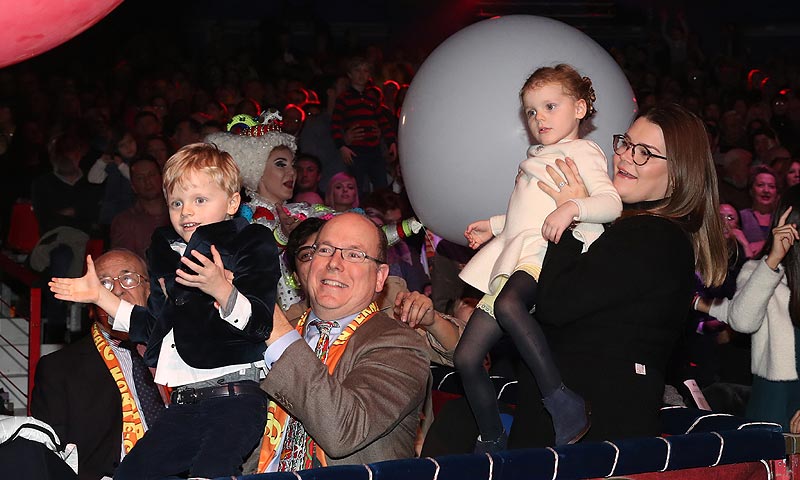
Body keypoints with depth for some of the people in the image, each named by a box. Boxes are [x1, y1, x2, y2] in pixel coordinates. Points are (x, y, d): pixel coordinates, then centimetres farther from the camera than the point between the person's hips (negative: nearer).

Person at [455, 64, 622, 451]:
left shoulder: (582, 153, 2)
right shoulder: (540, 158, 29)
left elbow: (611, 203, -13)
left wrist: (572, 208, -30)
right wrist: (493, 226, 39)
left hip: (546, 254, -9)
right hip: (511, 259, 9)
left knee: (508, 304, -42)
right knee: (466, 357, 0)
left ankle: (563, 403, -38)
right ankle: (491, 442, 13)